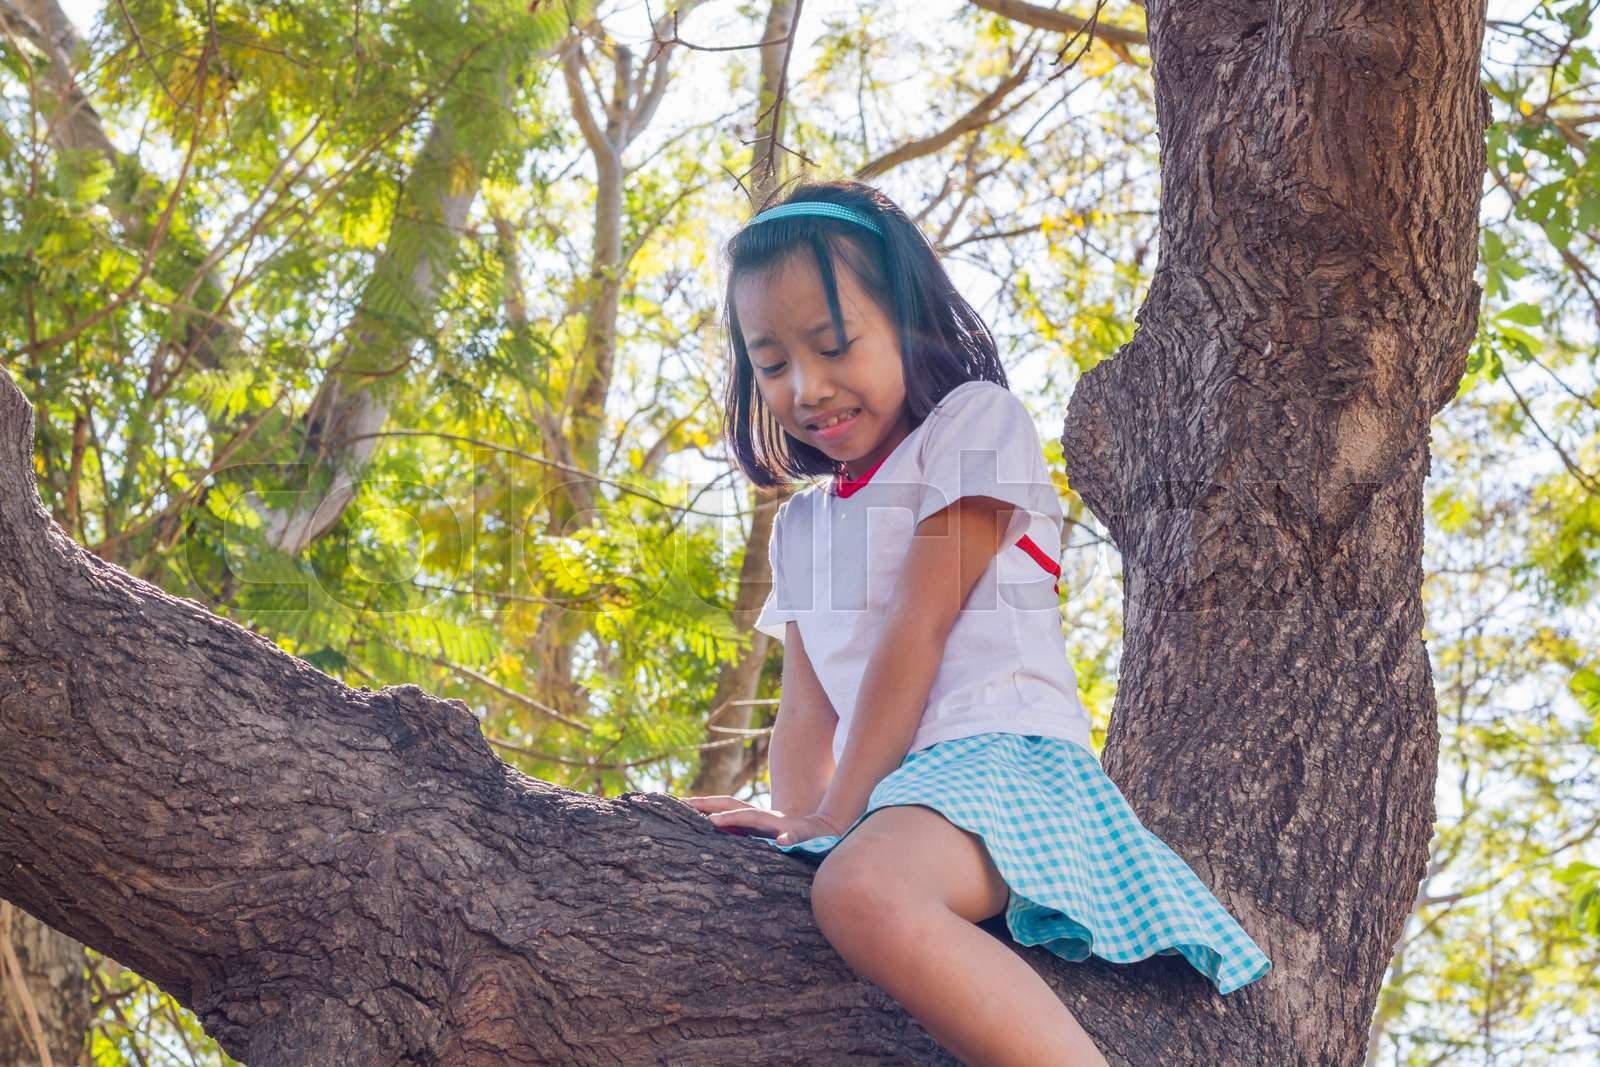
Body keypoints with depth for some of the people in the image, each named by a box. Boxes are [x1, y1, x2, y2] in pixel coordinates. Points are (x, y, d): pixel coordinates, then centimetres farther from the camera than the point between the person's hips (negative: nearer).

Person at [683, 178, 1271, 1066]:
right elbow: (806, 705, 15)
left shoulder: (976, 421, 3)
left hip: (1005, 757, -8)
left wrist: (838, 813, -11)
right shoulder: (802, 524, 25)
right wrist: (802, 824, -7)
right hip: (893, 792, 8)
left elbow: (917, 629, -7)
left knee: (865, 893, -39)